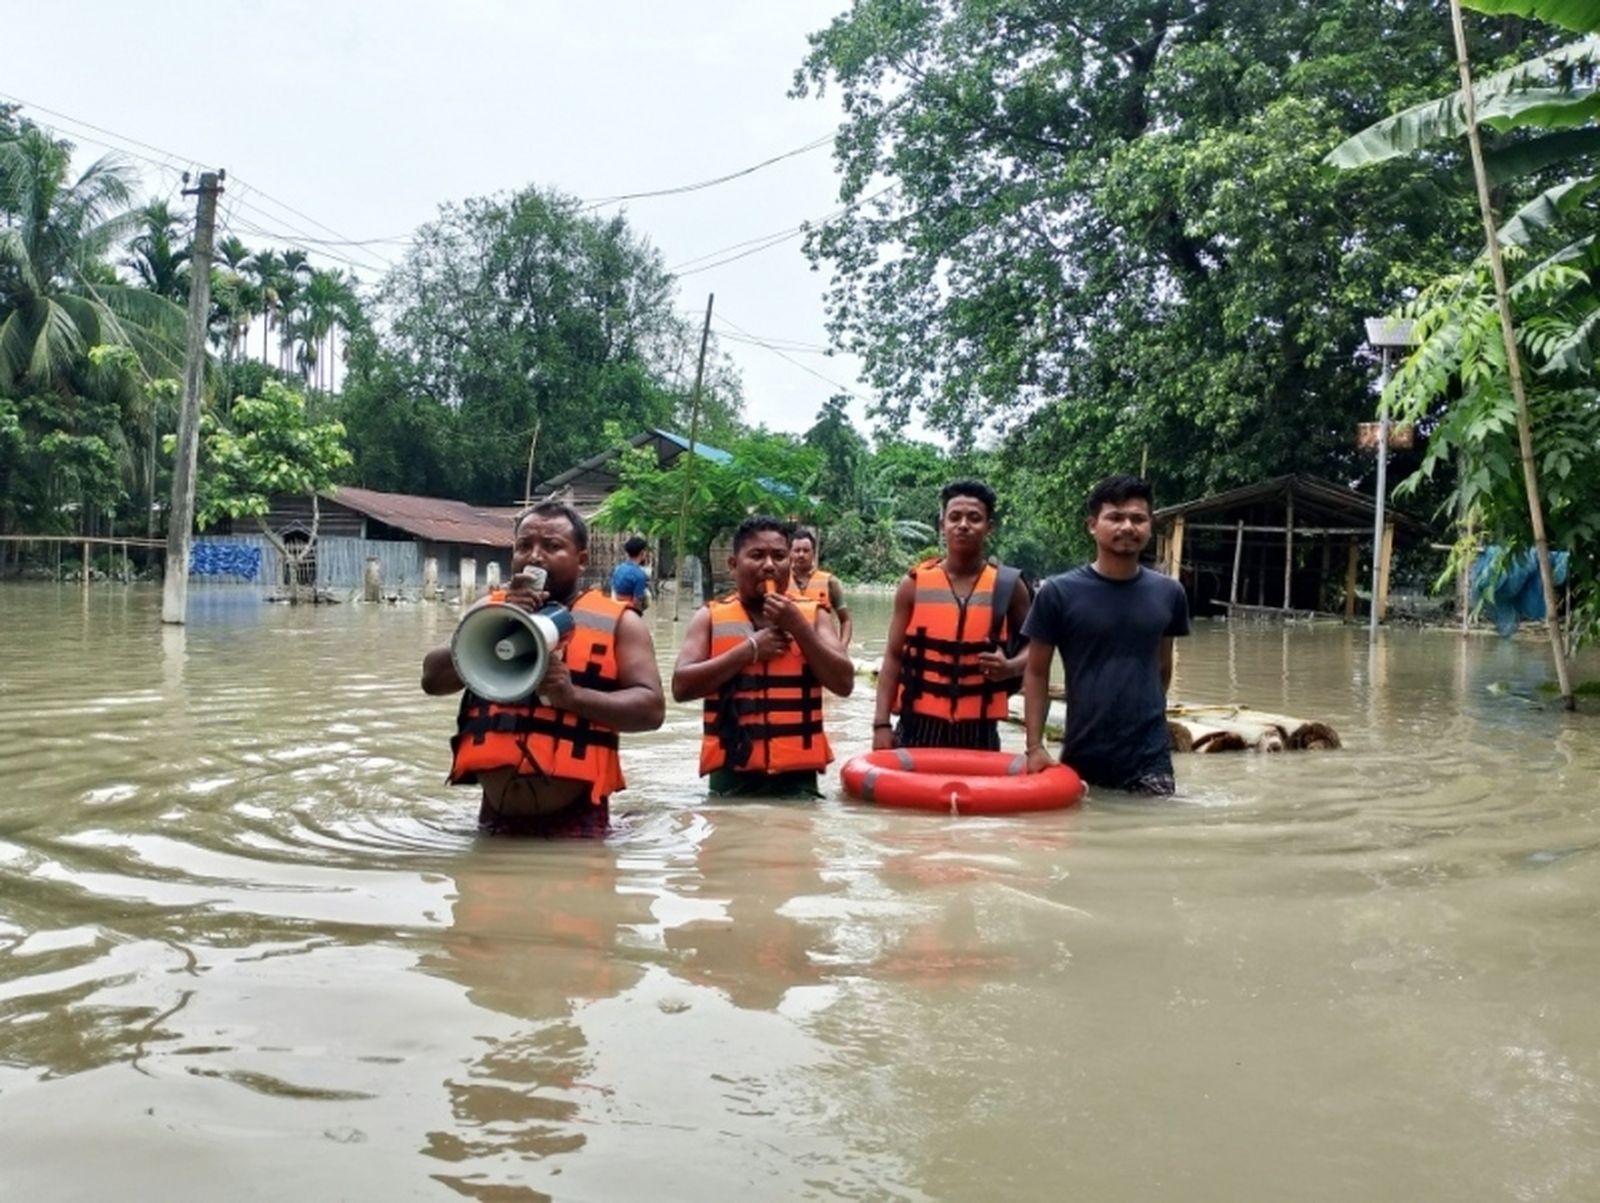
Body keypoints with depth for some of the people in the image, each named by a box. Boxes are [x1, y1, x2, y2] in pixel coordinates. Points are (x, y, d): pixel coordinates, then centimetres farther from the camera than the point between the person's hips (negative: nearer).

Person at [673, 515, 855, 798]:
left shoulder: (812, 615, 7)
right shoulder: (710, 617, 4)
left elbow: (844, 683, -3)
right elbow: (682, 686, -7)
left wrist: (798, 627, -11)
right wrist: (749, 649, -12)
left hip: (798, 775, 1)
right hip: (733, 774, -1)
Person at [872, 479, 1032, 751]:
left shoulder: (1008, 587, 1)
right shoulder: (915, 584, 1)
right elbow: (894, 657, 3)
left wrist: (1010, 667, -12)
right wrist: (882, 723, -5)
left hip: (978, 731, 1)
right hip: (919, 726, 0)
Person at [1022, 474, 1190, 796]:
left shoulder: (1168, 593, 3)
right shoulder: (1059, 592, -6)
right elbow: (1036, 673, -1)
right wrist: (1035, 747, -7)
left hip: (1150, 757, 2)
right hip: (1082, 756, -2)